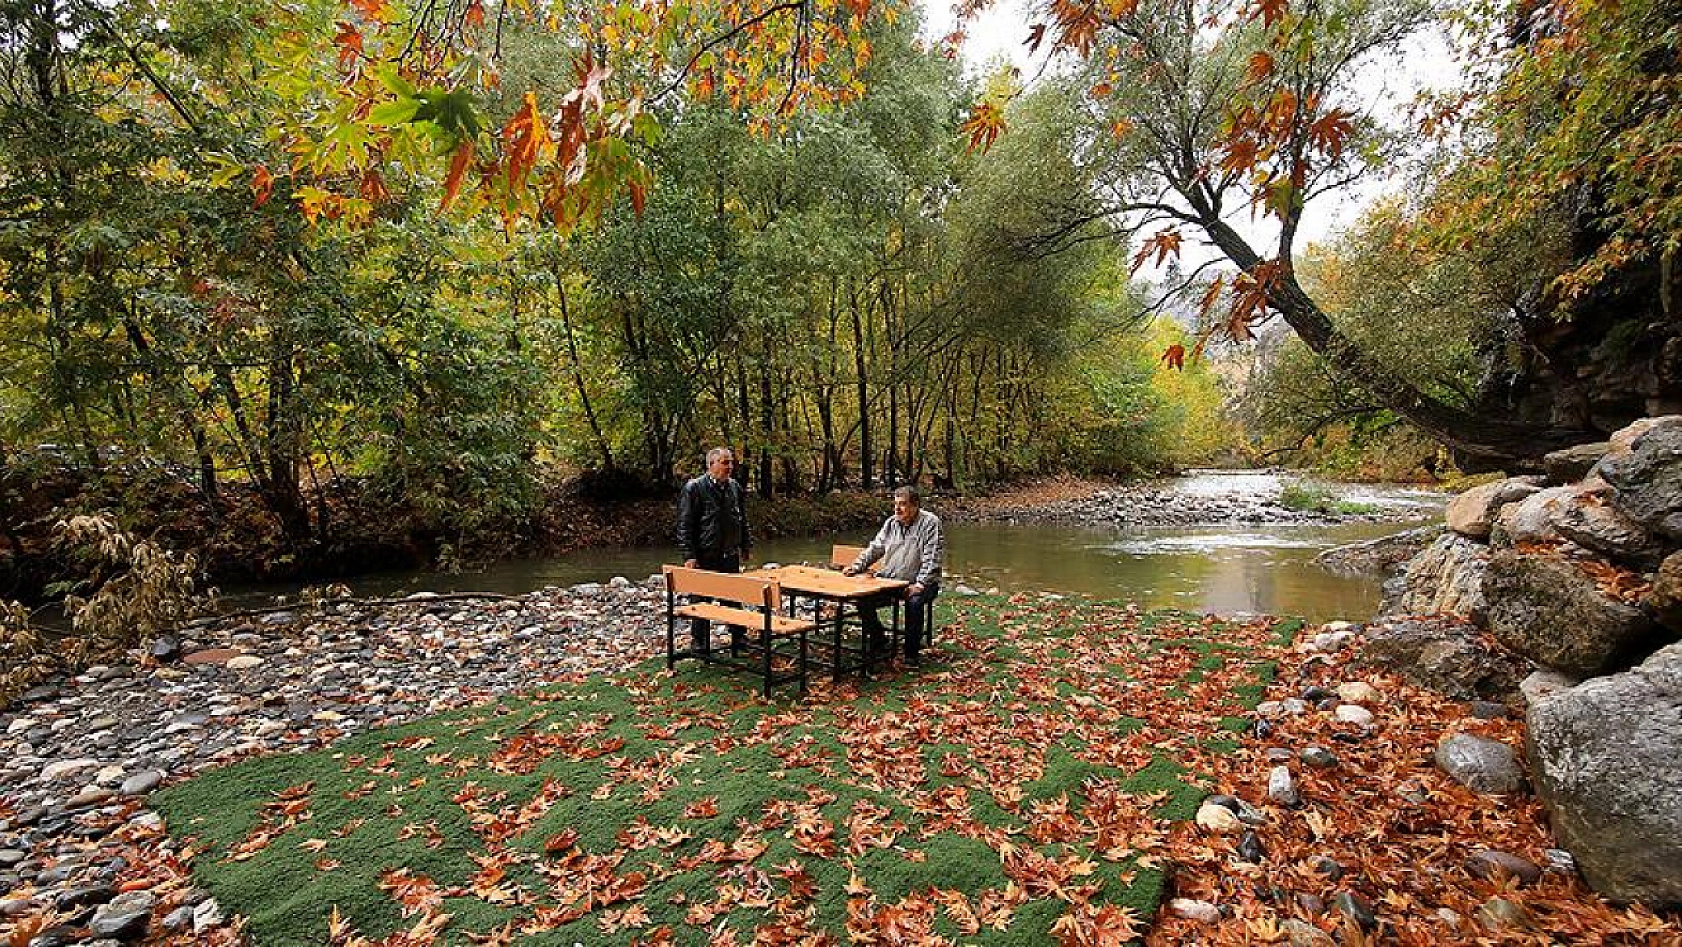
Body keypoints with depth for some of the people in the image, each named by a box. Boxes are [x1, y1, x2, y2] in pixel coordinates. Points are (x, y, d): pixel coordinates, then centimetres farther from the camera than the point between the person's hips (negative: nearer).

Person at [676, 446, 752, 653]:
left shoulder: (735, 488, 10)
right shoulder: (694, 488, -9)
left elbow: (742, 521, 20)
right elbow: (684, 525, -11)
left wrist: (746, 546, 16)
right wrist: (689, 555, -15)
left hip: (731, 556, 5)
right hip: (704, 557, -5)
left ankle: (738, 637, 25)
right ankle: (699, 642, 19)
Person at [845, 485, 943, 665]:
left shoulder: (930, 523, -9)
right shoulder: (891, 522, 10)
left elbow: (932, 558, -15)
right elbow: (875, 548, 14)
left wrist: (920, 584, -24)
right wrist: (856, 566, 1)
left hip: (918, 582, -6)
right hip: (890, 579, 6)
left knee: (914, 601, -35)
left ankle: (912, 651, -13)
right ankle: (877, 637, 12)